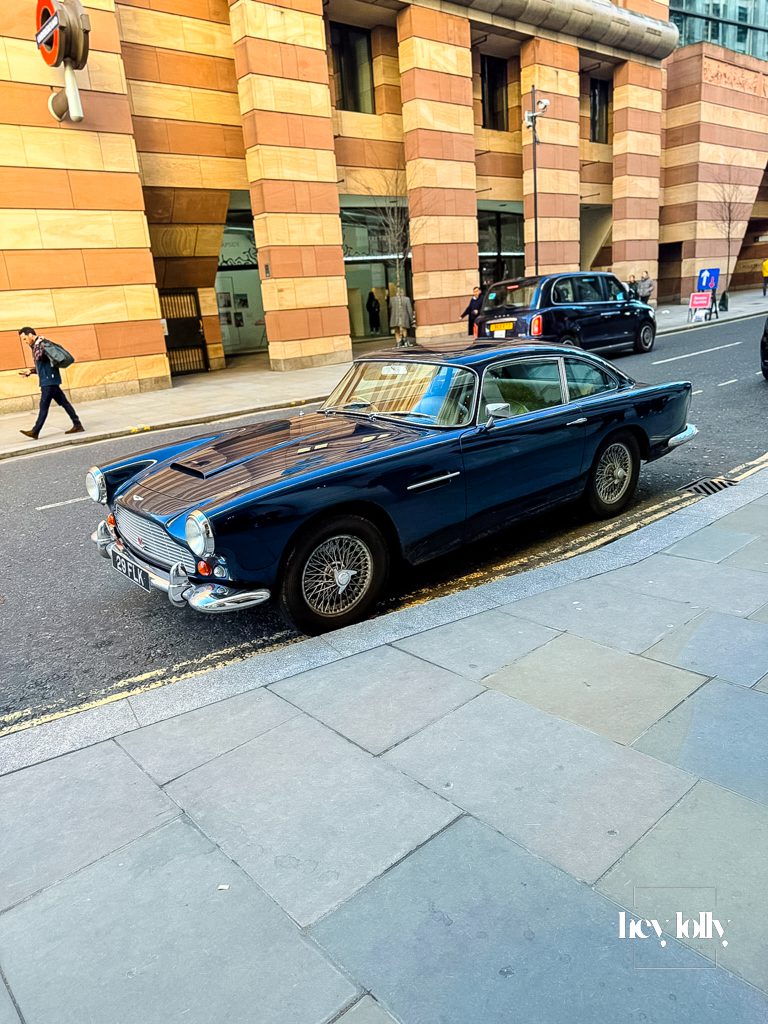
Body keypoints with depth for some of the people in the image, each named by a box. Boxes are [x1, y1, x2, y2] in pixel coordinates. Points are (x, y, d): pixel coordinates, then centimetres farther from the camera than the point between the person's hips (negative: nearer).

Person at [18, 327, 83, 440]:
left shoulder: (42, 344, -10)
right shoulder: (36, 346, 20)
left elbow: (39, 356, -29)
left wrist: (38, 342, -16)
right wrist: (30, 371, 17)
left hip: (49, 381, -10)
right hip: (49, 381, 10)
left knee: (44, 406, -5)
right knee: (63, 403, 7)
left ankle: (35, 431, -2)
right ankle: (77, 425, 7)